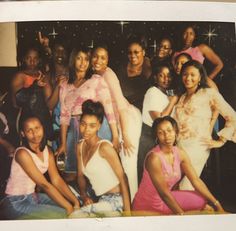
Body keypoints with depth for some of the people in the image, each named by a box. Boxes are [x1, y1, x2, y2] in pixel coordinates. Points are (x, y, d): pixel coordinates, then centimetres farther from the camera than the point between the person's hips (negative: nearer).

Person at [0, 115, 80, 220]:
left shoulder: (47, 151, 3)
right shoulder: (22, 153, -21)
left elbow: (57, 180, -4)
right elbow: (44, 184, -24)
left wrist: (75, 201, -16)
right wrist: (69, 207, -24)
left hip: (32, 196, 8)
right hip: (16, 203, -8)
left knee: (71, 203, -2)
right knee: (61, 214, -20)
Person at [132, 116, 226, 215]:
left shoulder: (180, 153, -5)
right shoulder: (154, 157, -27)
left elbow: (196, 181, -4)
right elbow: (164, 193, -26)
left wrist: (217, 204, -7)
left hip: (166, 199, 7)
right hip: (147, 207, -7)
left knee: (205, 204, 2)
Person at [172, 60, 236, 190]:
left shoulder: (209, 93, 0)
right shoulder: (181, 98, 19)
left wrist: (221, 140, -3)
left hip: (197, 147, -6)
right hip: (177, 146, 6)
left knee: (185, 189, -9)